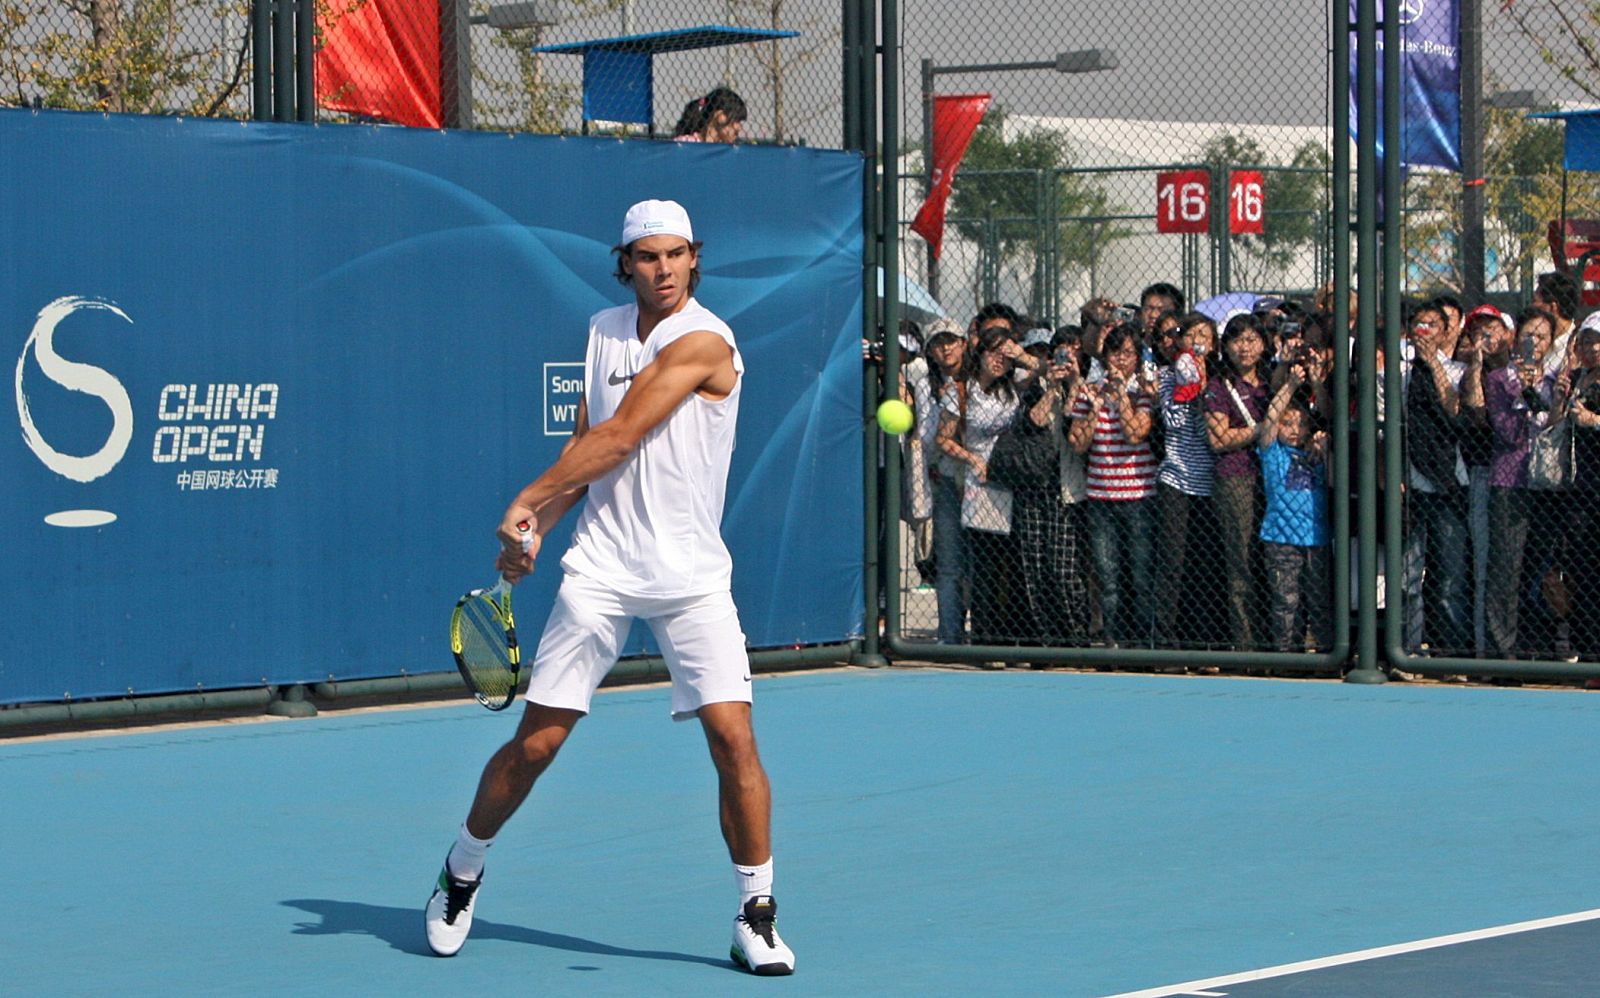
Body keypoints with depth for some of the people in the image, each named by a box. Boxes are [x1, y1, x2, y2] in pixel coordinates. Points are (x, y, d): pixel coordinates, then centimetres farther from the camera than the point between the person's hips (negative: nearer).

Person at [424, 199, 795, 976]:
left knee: (733, 739, -11)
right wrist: (538, 527, 2)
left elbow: (617, 439, -14)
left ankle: (756, 916, 2)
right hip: (600, 568, 4)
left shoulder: (702, 342, -11)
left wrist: (527, 499, -9)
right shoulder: (604, 330, 10)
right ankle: (461, 873, 24)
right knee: (534, 743, 2)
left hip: (691, 576, -4)